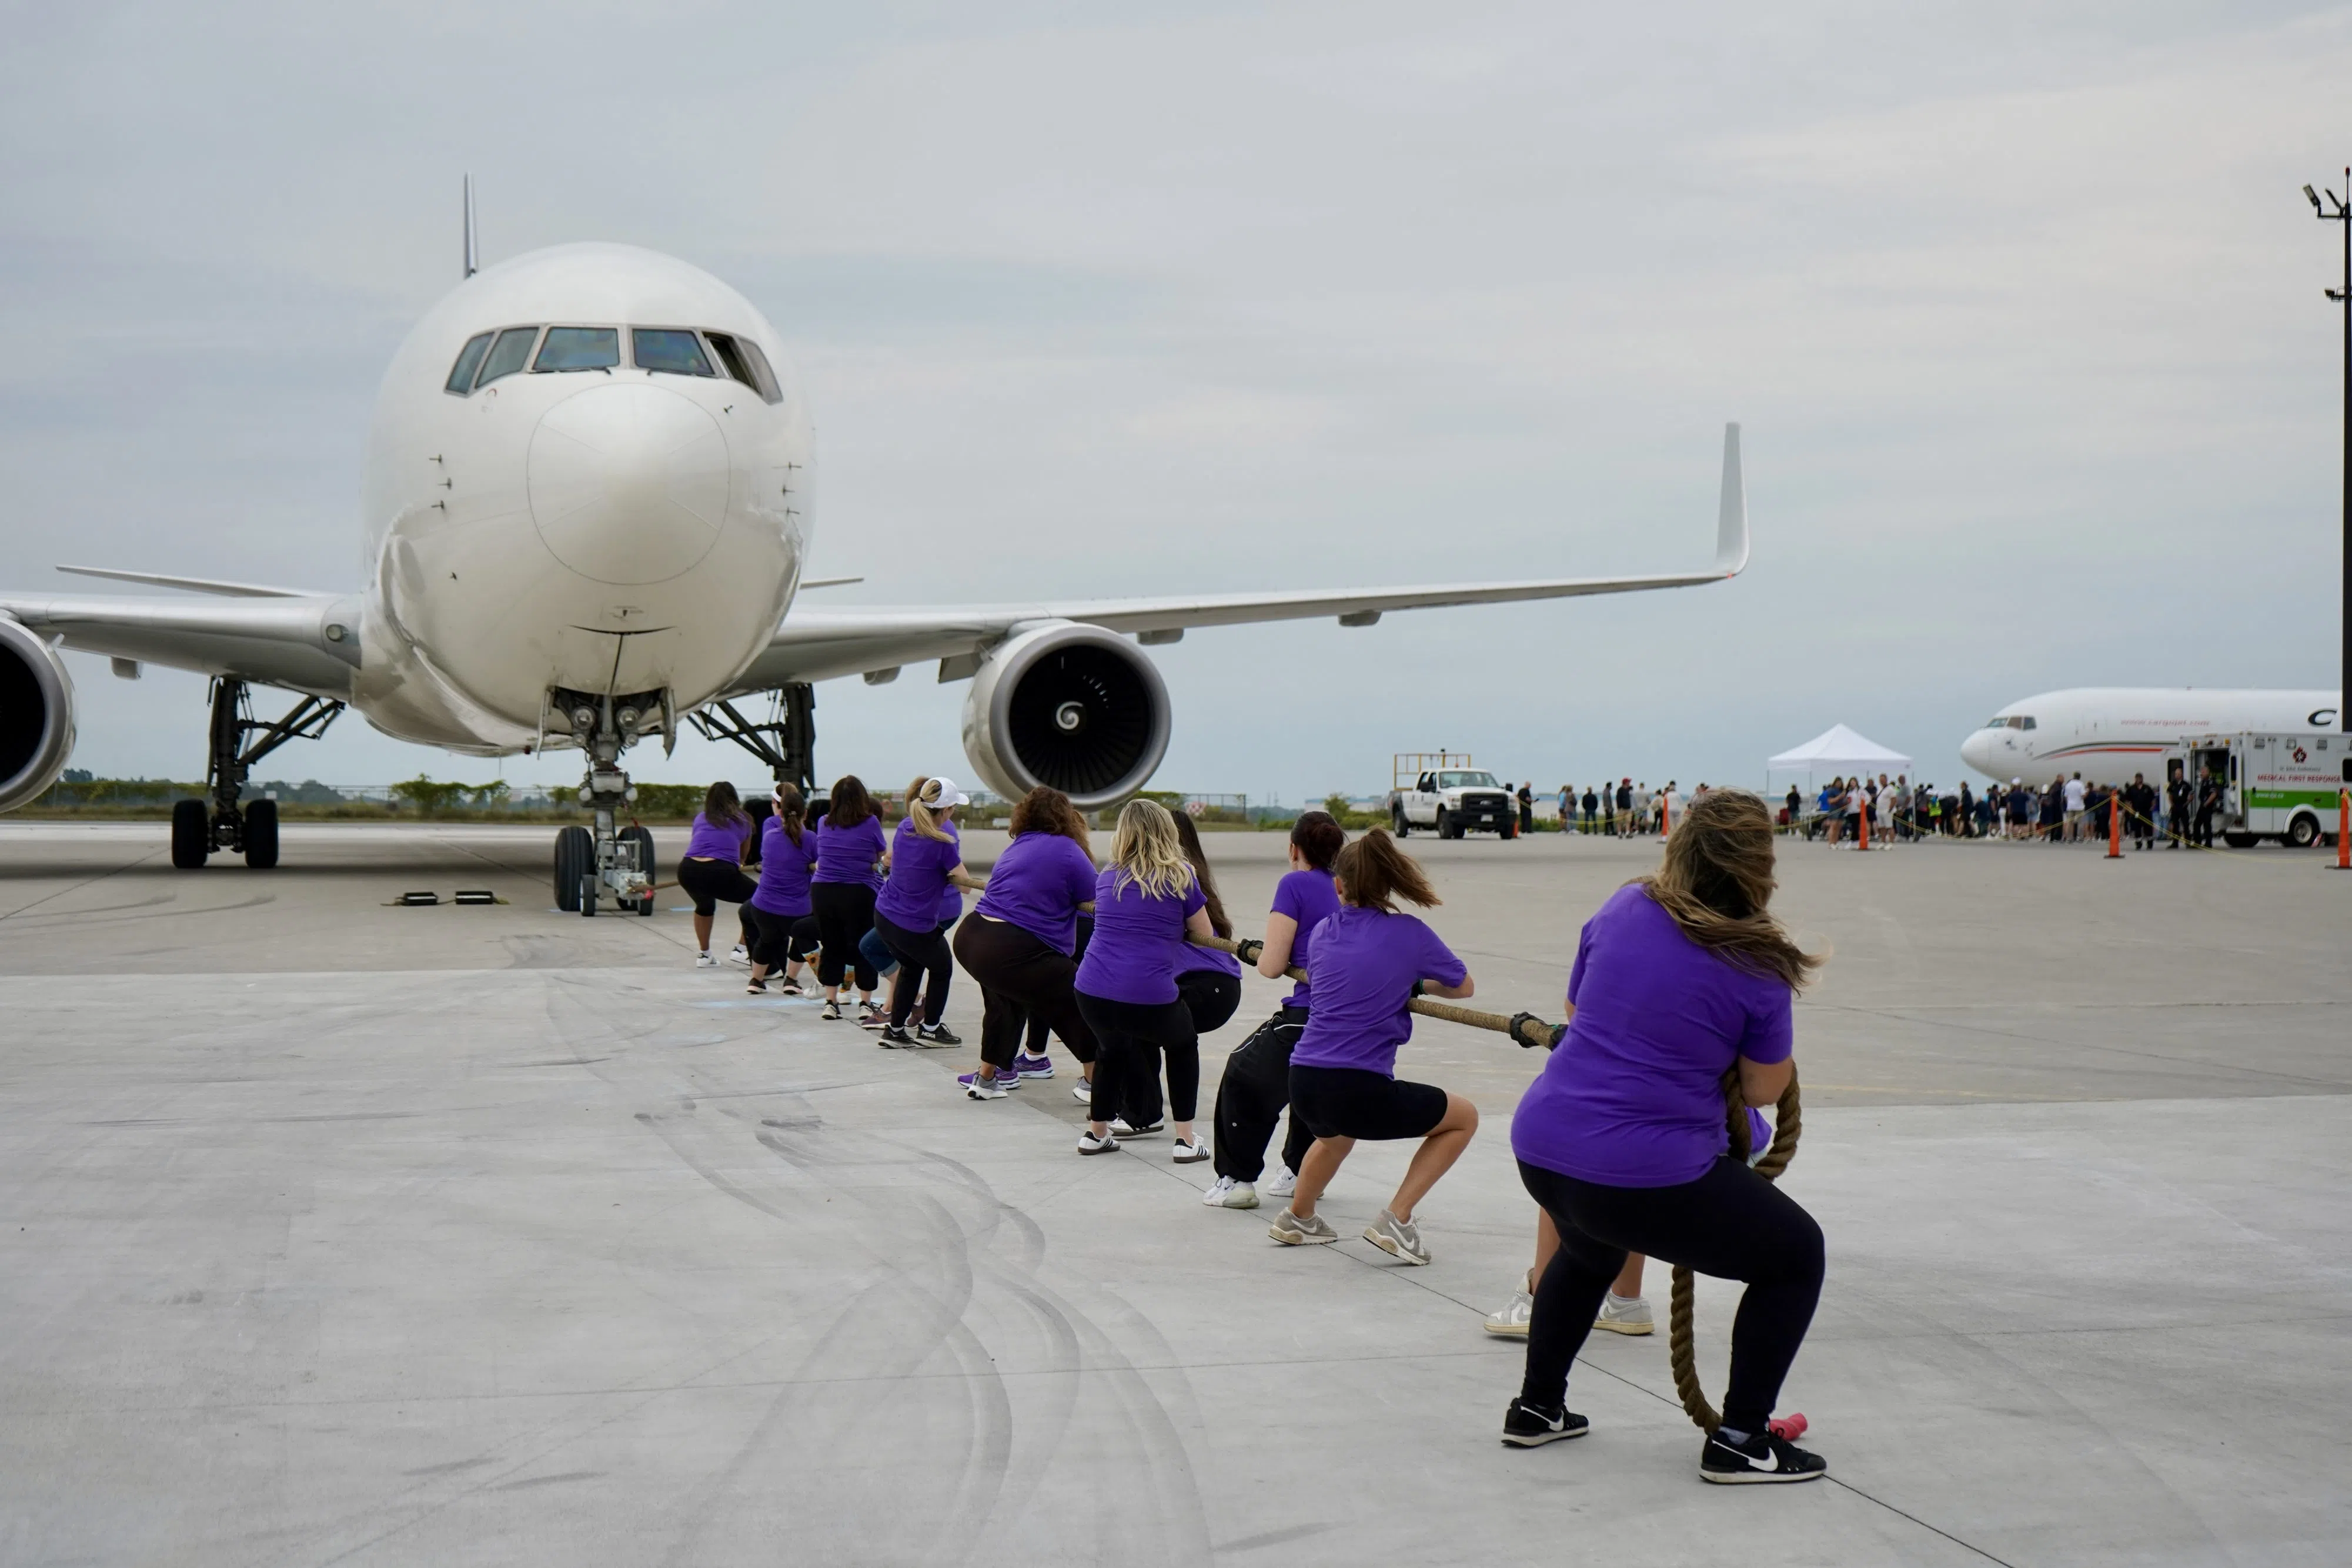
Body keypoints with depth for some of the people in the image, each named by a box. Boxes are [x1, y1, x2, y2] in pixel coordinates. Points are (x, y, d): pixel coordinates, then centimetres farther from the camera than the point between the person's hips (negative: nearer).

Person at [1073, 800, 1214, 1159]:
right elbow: (1205, 935, 11)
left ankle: (1096, 1133, 37)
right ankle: (1185, 1140, 21)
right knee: (1183, 1045, 27)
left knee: (1112, 1047, 35)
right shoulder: (1180, 876, 2)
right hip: (1151, 998, -3)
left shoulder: (1107, 877, 12)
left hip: (1092, 994, 3)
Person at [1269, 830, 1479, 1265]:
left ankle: (1298, 1217, 52)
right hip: (1360, 1091, -6)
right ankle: (1395, 1220, 7)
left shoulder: (1324, 932, 11)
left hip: (1303, 1085, 6)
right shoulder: (1409, 933, 0)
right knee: (1463, 1118, 16)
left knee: (1337, 1132, 42)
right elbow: (1465, 987, 14)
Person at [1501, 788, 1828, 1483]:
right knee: (1795, 1256, 15)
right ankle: (1740, 1440, 13)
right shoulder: (1756, 969, -9)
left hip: (1541, 1145, 6)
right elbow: (1765, 1089, 2)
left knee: (1590, 1249, 39)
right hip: (1647, 1177, -6)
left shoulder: (1623, 908, 4)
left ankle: (1536, 1406, 43)